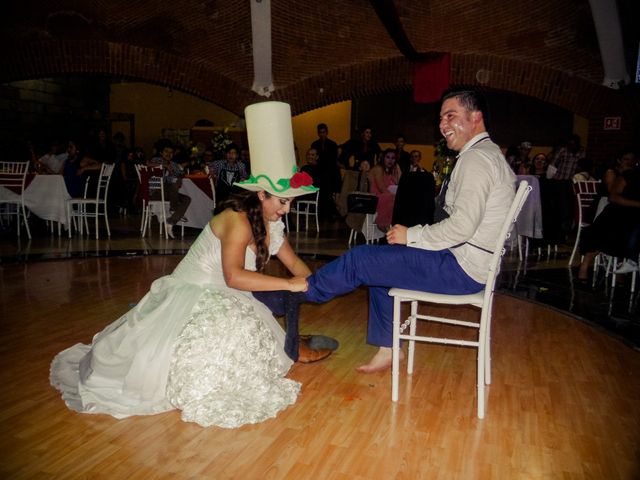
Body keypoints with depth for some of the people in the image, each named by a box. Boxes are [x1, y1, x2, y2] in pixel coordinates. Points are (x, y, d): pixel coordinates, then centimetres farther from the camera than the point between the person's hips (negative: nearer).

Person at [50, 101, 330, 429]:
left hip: (222, 300, 7)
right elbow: (234, 276, -33)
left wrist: (314, 284, -8)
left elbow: (294, 262, 11)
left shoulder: (270, 222, 3)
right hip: (192, 296, -7)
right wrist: (288, 284, -31)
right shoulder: (238, 219, -22)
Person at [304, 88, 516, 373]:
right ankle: (388, 348, 17)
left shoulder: (476, 158, -16)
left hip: (461, 268, -10)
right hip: (469, 262, 10)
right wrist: (415, 235, 7)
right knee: (379, 261, 15)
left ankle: (304, 290, 15)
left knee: (359, 259, -8)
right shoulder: (490, 154, 16)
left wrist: (411, 235, -13)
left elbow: (462, 226, -27)